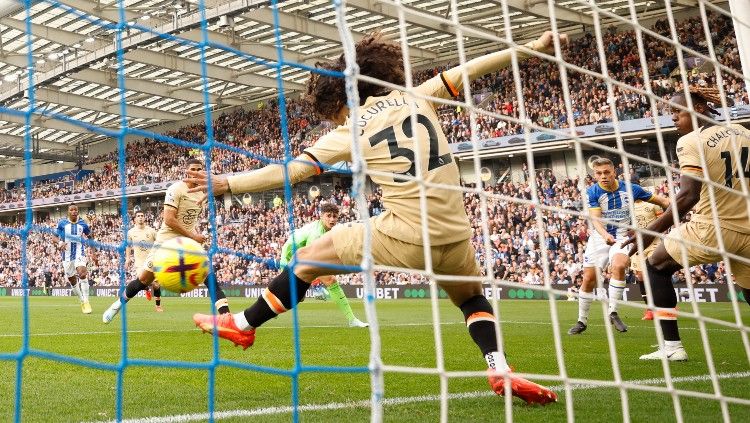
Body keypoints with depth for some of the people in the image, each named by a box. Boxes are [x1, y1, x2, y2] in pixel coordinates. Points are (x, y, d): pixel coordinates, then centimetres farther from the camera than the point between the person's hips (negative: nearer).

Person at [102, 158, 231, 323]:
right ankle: (119, 302, 30)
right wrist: (193, 235, -20)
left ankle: (225, 314, -19)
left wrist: (197, 233, 5)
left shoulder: (201, 193, 7)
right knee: (144, 280, 3)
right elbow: (169, 220, -21)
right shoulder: (176, 189, -14)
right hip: (166, 241, -4)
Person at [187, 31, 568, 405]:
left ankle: (242, 326, 32)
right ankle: (500, 371, 13)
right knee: (471, 296, 35)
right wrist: (534, 46, 26)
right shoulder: (417, 96, 12)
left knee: (307, 260, 18)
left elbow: (290, 170, 1)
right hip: (454, 237, 4)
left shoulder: (349, 132, 4)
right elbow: (471, 69, 17)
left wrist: (227, 183, 7)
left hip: (401, 239, -3)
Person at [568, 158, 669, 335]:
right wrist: (605, 235, -41)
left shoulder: (630, 189, -3)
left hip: (621, 236, 0)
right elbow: (595, 219, -22)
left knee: (618, 266, -29)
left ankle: (613, 313, -16)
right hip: (599, 236, 0)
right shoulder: (592, 192, -9)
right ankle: (582, 321, 15)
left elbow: (657, 199, 8)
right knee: (589, 278, -3)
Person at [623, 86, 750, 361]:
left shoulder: (691, 141, -10)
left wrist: (653, 231, -20)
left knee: (656, 267, 14)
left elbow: (689, 195, -21)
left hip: (711, 228, -6)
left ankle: (671, 347, 8)